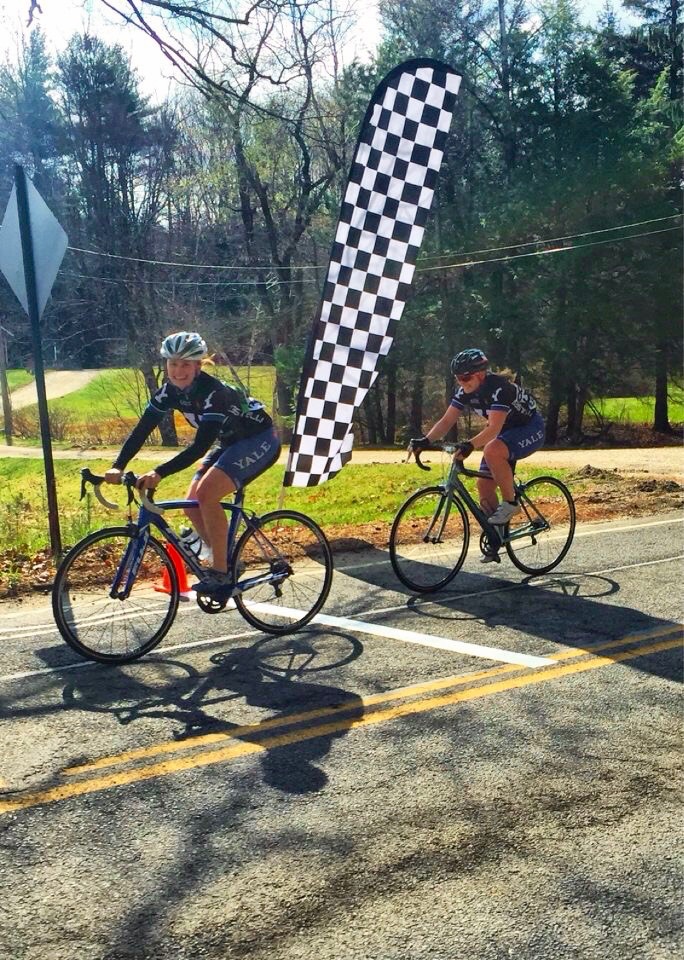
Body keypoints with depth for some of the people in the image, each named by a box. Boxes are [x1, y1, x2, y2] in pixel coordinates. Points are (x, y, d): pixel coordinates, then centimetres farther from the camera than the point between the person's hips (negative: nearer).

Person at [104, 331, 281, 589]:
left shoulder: (212, 391, -31)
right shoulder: (170, 391, -9)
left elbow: (201, 446, -37)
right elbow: (141, 429, -12)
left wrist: (159, 472, -44)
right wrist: (118, 466, -25)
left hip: (259, 440, -8)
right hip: (230, 442, 8)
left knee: (206, 494, -24)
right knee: (192, 504, -1)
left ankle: (220, 572, -13)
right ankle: (229, 562, 16)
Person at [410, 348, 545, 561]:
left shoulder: (499, 388, -31)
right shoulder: (465, 391, -8)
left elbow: (493, 428, -40)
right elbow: (447, 420, -11)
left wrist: (470, 445, -55)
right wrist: (425, 441, -27)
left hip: (530, 428, -8)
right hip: (506, 431, 8)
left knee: (492, 450, -36)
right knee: (484, 483, -2)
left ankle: (510, 502, -18)